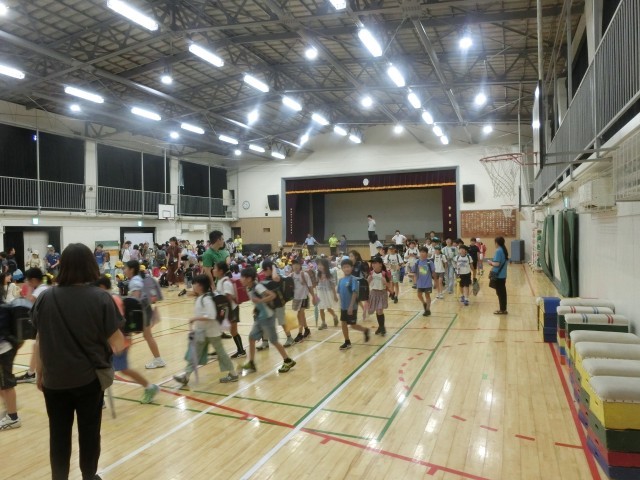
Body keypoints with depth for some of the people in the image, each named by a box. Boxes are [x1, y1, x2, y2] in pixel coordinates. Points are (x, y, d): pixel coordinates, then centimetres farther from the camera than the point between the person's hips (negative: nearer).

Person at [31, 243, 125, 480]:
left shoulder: (45, 298, -5)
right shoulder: (100, 298, -13)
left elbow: (39, 342, 2)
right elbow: (116, 344, -11)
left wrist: (39, 373, 14)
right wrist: (123, 340, 11)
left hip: (54, 379, 2)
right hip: (89, 378, -2)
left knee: (58, 434, 16)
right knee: (89, 432, 14)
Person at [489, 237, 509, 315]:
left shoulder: (498, 251, -17)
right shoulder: (504, 250, 10)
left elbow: (497, 264, -24)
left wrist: (491, 262, -6)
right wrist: (493, 263, 13)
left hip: (498, 275, -9)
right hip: (503, 275, 9)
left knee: (500, 292, -1)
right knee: (502, 292, 13)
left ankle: (502, 309, 4)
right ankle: (503, 309, 20)